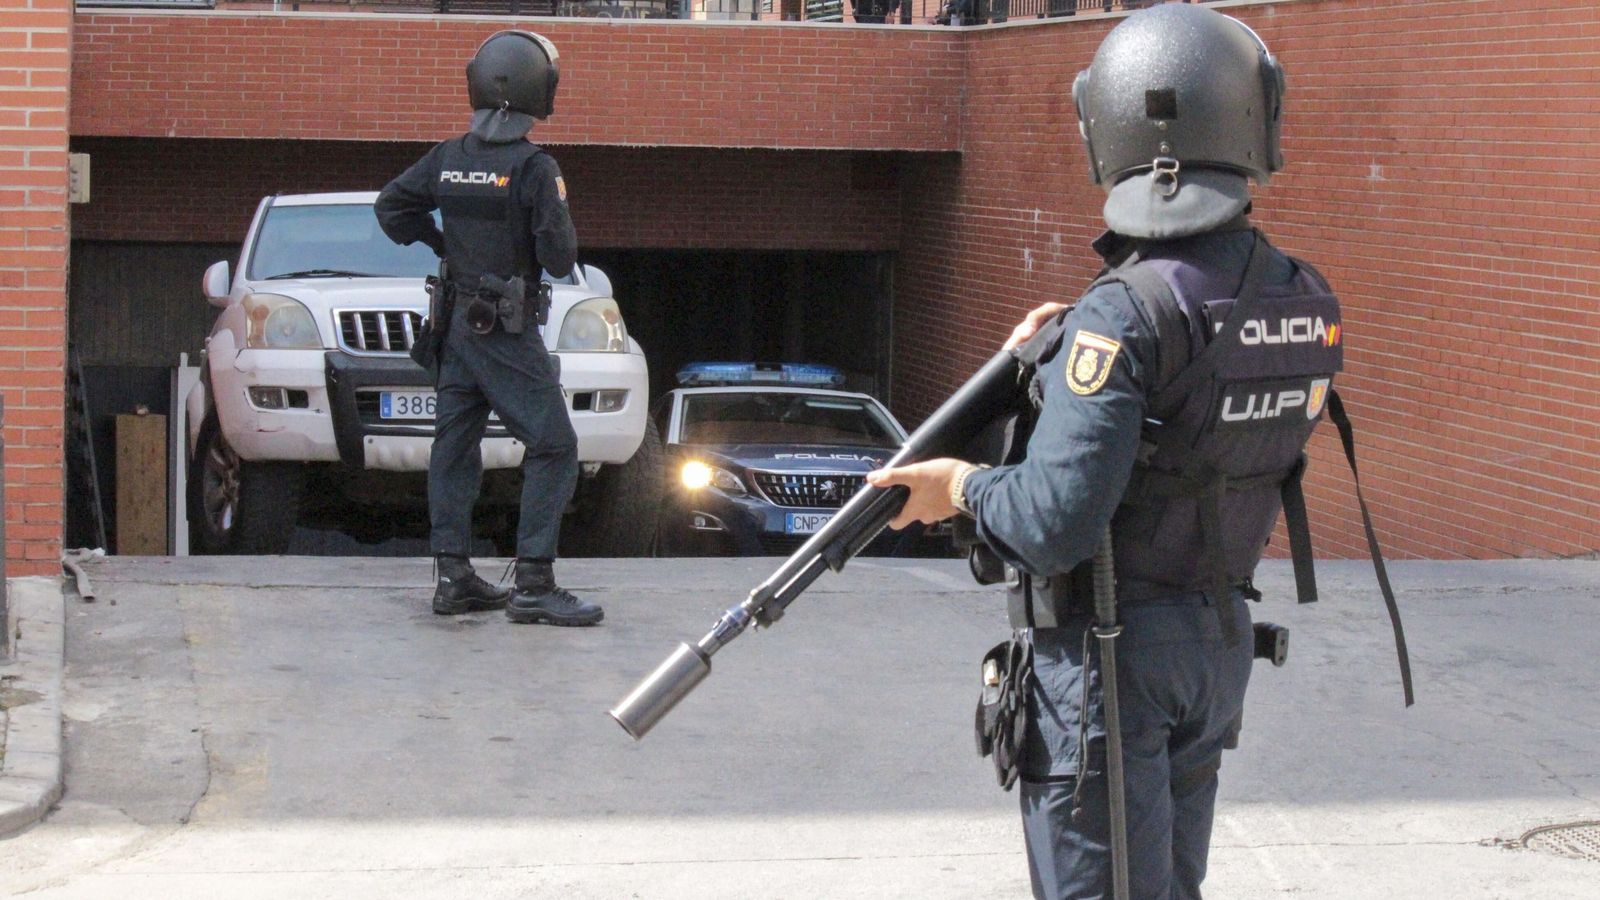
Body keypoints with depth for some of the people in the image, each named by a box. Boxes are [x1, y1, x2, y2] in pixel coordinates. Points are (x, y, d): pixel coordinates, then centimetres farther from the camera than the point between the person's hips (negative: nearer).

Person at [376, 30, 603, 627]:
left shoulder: (448, 158, 2)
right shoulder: (533, 168, -16)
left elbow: (391, 207, 11)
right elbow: (559, 258, -16)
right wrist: (562, 241, 5)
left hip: (457, 325, 7)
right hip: (508, 332, -7)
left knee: (454, 449, 12)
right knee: (553, 450, -4)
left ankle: (453, 577, 15)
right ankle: (534, 585, -9)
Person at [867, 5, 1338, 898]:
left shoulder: (1125, 315, -23)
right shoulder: (1309, 305, -1)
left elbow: (1054, 526, -26)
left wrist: (962, 486, -7)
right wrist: (1059, 364, 8)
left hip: (1107, 656, -7)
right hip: (1219, 644, 7)